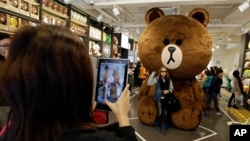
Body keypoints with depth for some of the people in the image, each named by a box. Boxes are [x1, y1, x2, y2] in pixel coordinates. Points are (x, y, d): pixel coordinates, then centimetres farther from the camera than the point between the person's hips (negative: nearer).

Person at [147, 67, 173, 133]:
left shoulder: (169, 80, 1)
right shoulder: (157, 79, -6)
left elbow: (172, 88, 7)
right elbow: (149, 83, -19)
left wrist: (168, 91, -14)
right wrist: (152, 74, -21)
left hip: (166, 98, 3)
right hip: (159, 97, -3)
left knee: (165, 113, 3)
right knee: (160, 112, -4)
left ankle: (163, 127, 20)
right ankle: (157, 124, 24)